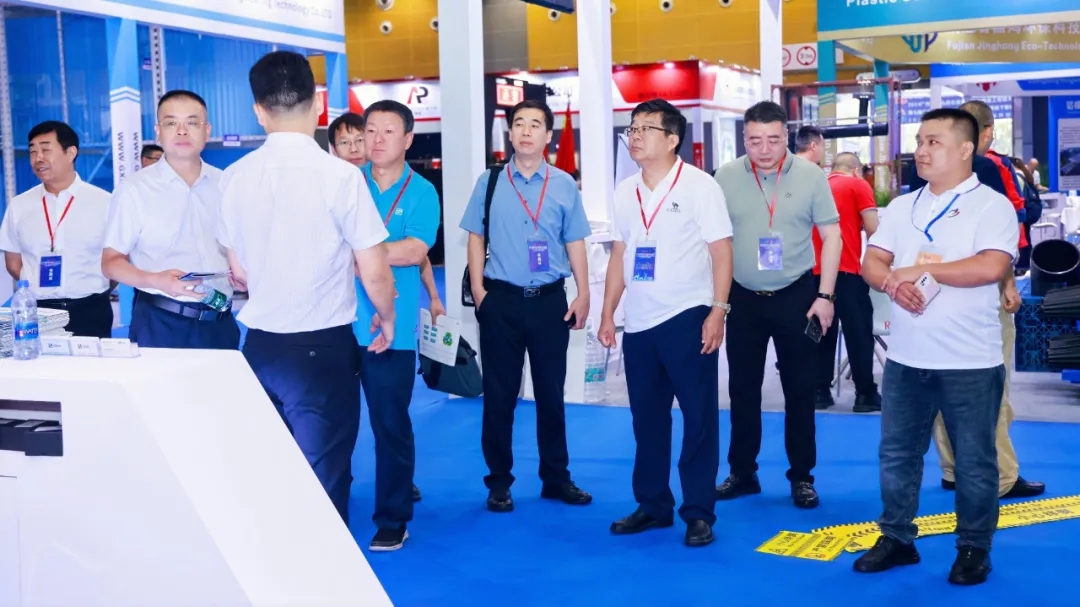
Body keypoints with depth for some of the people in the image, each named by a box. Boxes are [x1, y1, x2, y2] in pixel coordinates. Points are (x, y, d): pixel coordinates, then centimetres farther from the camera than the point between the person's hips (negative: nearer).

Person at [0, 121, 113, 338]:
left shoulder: (103, 202, -2)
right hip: (37, 313, 2)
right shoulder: (19, 205, 5)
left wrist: (94, 293, 2)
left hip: (90, 313, -2)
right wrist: (40, 290, 2)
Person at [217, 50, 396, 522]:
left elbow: (239, 272, 11)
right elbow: (374, 275, -9)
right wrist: (386, 319, 11)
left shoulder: (235, 178, 1)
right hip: (323, 346, -4)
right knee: (323, 479, 4)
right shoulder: (340, 176, -13)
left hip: (260, 344, 5)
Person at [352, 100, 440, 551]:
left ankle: (392, 518, 17)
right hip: (339, 322, 2)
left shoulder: (421, 192, 0)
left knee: (391, 424, 5)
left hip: (391, 327, -2)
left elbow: (416, 250, -13)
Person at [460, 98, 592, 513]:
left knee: (551, 392, 10)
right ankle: (499, 481, 17)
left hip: (550, 299, 1)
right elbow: (476, 237, 3)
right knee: (499, 393, 5)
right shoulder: (490, 181, 2)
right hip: (501, 299, -1)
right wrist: (478, 290, -4)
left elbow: (575, 243, 5)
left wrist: (583, 295, 0)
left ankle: (556, 478, 22)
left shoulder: (564, 185, 3)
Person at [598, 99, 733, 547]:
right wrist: (607, 314, 11)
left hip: (687, 318, -5)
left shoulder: (699, 186, -6)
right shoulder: (625, 191, 10)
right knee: (647, 418, 13)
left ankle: (699, 512, 11)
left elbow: (721, 250, -8)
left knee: (698, 418, 2)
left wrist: (718, 312, -15)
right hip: (639, 323, 6)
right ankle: (652, 504, 25)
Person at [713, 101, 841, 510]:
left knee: (799, 389, 6)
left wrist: (825, 295, -7)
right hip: (743, 297, 2)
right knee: (742, 388, 9)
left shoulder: (810, 176, -6)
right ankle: (742, 472, 22)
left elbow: (831, 234, -2)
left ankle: (801, 476, 18)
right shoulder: (726, 177, -3)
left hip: (796, 295, -1)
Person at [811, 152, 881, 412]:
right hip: (846, 269, -5)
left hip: (816, 270, 5)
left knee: (822, 333, 10)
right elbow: (873, 230, -3)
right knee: (859, 333, 2)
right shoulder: (858, 186, 4)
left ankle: (820, 392, 11)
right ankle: (865, 394, 5)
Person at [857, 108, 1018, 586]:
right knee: (896, 453, 11)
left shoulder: (991, 204, -7)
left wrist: (918, 268, -15)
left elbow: (991, 267, -21)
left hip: (970, 362, -5)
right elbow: (870, 263, 5)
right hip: (905, 357, 5)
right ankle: (897, 538, 25)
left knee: (974, 460, 6)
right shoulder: (902, 206, 10)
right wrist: (894, 283, -18)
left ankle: (973, 548, 21)